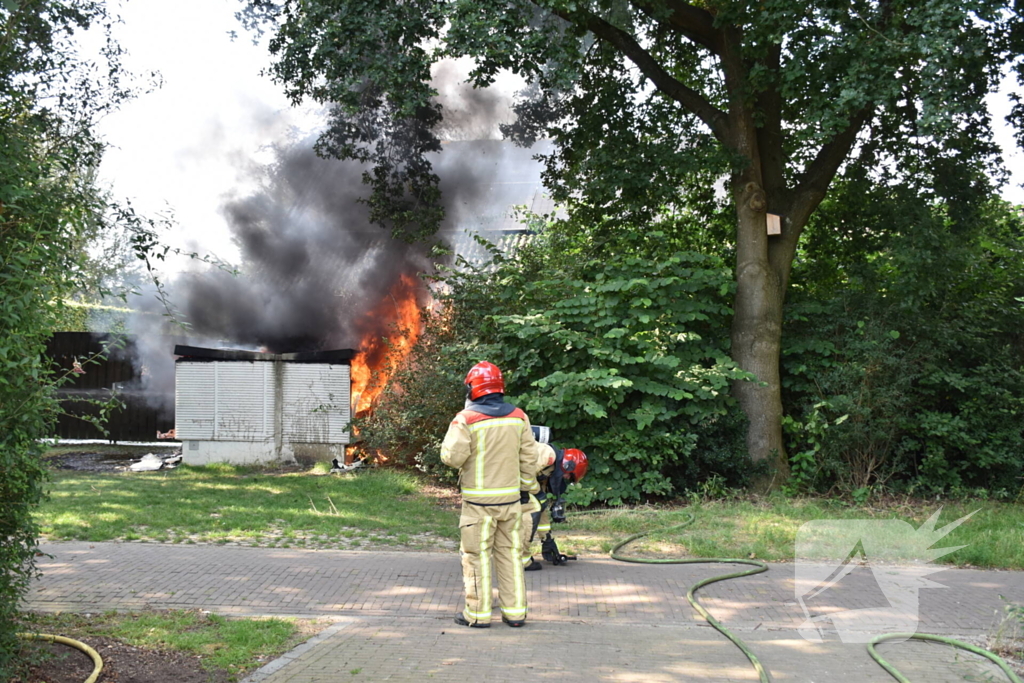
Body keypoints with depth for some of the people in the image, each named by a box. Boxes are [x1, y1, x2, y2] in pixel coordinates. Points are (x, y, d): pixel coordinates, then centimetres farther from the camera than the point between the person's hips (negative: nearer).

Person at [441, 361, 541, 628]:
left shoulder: (467, 419, -12)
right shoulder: (518, 417, 4)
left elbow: (453, 456, -17)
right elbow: (529, 457, 8)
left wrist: (447, 443, 4)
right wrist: (524, 485, 17)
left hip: (479, 499, -4)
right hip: (510, 497, 5)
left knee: (477, 554, 4)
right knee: (510, 553, 12)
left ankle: (478, 613, 7)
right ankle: (515, 611, 15)